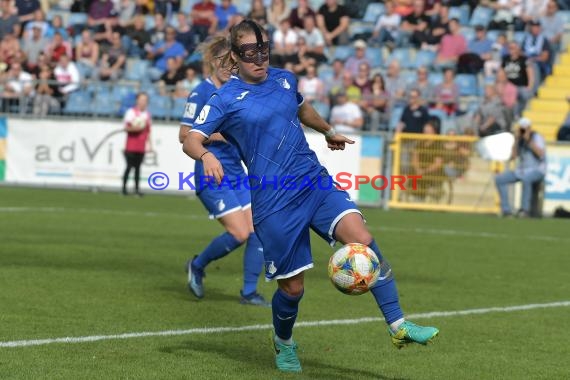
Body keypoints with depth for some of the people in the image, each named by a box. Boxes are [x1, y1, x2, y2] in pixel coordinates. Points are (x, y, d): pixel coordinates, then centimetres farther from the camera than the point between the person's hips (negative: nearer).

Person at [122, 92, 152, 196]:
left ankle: (136, 188, 5)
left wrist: (149, 144, 13)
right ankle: (124, 187, 2)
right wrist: (135, 128, -23)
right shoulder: (131, 112, -4)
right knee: (129, 166, -5)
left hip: (142, 147, 5)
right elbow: (127, 127, -5)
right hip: (131, 146, -5)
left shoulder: (147, 114, 12)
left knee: (138, 167, 5)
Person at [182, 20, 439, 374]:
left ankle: (398, 325, -16)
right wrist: (206, 154, -34)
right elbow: (191, 139, -12)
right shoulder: (225, 99, -4)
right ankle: (283, 343, 33)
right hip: (274, 202, -4)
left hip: (317, 183, 4)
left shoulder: (284, 79, 11)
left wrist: (328, 131, 48)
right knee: (292, 286, 0)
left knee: (362, 238, -20)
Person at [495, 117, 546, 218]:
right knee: (499, 179, -12)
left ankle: (525, 209, -30)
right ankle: (506, 210, -13)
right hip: (521, 170, 7)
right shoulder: (520, 139, 9)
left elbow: (541, 154, -26)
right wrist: (517, 140, -7)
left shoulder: (537, 137, -9)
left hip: (537, 170, -7)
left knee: (526, 178, -42)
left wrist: (529, 141, -25)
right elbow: (513, 156, 0)